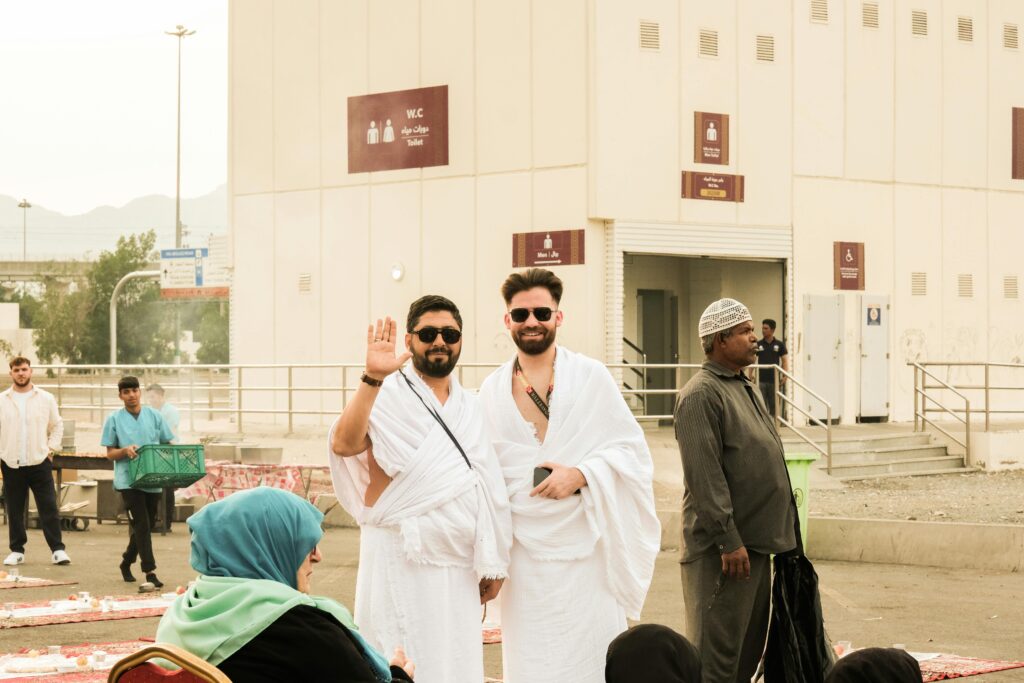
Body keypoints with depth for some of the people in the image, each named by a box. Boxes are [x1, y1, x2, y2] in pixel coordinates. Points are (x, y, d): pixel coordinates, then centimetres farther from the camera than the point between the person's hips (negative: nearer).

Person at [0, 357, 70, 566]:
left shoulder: (46, 399, 5)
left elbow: (57, 426, 12)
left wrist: (51, 449, 2)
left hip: (40, 463, -1)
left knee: (49, 508, -4)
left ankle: (57, 549, -2)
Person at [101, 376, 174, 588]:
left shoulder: (154, 416, 7)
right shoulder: (115, 419, 2)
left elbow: (167, 444, 11)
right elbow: (110, 453, 3)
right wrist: (126, 451, -17)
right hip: (129, 479, -4)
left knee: (148, 524, 12)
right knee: (141, 525, -11)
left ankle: (126, 563, 32)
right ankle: (150, 572, -13)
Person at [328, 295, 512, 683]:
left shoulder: (470, 408, 13)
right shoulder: (386, 396, -5)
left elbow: (488, 487, 16)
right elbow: (344, 444, -24)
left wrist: (493, 562, 13)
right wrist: (371, 378, -34)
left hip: (458, 564, 5)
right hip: (401, 559, -5)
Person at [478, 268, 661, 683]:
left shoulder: (591, 376, 1)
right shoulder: (492, 389, 8)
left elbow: (631, 449, 0)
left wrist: (582, 474, -17)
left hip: (585, 543, -2)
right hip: (525, 551, 2)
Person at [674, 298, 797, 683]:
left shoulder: (742, 388, 17)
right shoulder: (701, 395, -14)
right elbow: (704, 476, -21)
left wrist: (781, 529, 21)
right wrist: (729, 540, -23)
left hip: (755, 540, 10)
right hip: (723, 549, -10)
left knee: (749, 647, 14)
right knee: (716, 652, -6)